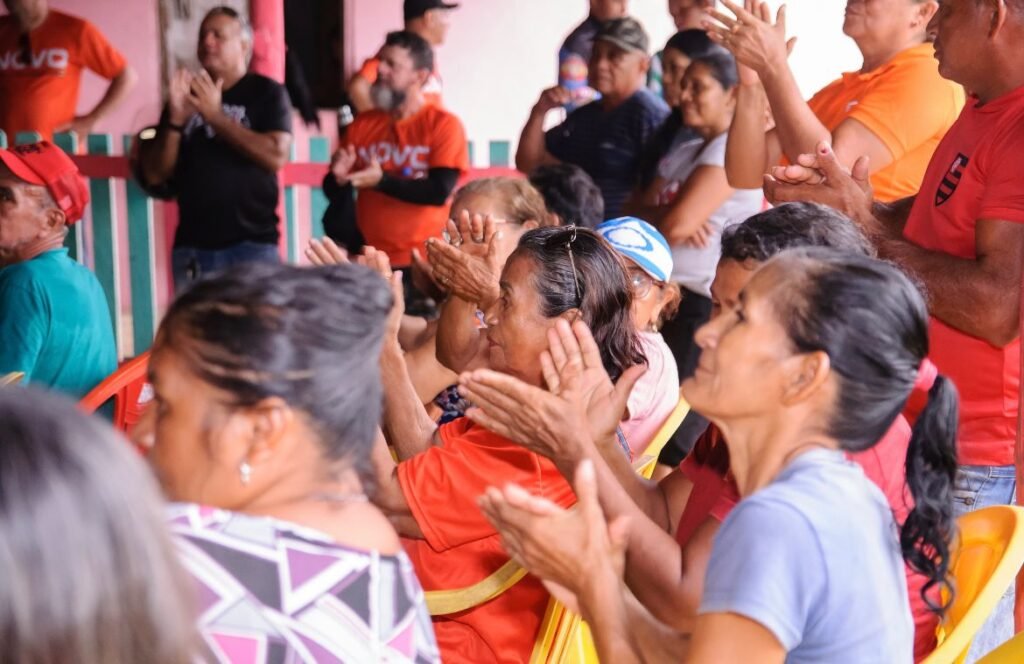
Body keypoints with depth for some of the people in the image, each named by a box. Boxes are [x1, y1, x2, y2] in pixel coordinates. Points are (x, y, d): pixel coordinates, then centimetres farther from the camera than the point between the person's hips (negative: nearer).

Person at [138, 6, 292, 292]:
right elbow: (155, 175, 8)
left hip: (252, 244, -3)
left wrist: (216, 115, -14)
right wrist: (175, 120, -8)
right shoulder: (185, 96, 13)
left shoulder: (266, 92, 3)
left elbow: (276, 156, -12)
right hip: (191, 247, 4)